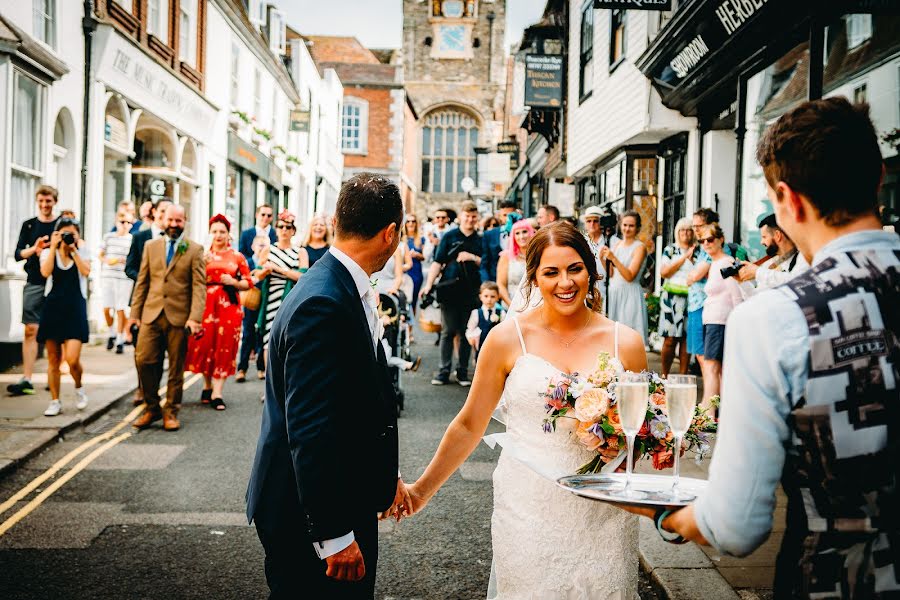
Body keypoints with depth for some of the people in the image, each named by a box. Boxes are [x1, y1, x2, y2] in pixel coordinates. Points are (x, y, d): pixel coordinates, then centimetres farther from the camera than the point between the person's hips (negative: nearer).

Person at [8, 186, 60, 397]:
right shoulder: (29, 225, 10)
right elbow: (18, 254, 6)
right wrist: (34, 249, -13)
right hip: (34, 283, 2)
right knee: (31, 330, -3)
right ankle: (26, 380, -3)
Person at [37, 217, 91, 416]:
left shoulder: (82, 251, 8)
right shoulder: (48, 252, 8)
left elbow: (86, 271, -11)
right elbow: (46, 272, -12)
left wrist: (73, 250, -10)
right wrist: (54, 247, -11)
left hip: (75, 307, -2)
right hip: (53, 306, 2)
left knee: (72, 359, -13)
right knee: (53, 360, 6)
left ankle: (78, 388, 17)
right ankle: (55, 402, 16)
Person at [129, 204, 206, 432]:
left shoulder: (195, 250, 2)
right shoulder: (151, 246, 12)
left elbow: (199, 285, -5)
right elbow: (142, 282, 12)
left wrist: (195, 317, -15)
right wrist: (135, 312, 7)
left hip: (179, 316, -2)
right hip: (151, 314, 3)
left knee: (176, 367, 4)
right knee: (143, 360, -4)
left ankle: (171, 412, 16)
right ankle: (151, 408, 13)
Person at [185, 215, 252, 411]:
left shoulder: (237, 257, 7)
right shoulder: (203, 255, 9)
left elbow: (248, 283, 8)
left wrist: (233, 282, -9)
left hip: (229, 306, 0)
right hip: (206, 305, 1)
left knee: (224, 348, -3)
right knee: (205, 345, 0)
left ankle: (217, 393, -1)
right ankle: (207, 386, 21)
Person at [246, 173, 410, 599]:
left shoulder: (348, 291, 6)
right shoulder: (322, 305, -24)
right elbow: (309, 430, -26)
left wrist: (386, 476, 18)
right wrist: (334, 535, -22)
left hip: (348, 498, 9)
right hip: (310, 520, -9)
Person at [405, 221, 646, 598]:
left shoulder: (625, 343, 0)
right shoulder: (508, 338, -4)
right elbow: (469, 425, 4)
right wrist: (421, 491, 7)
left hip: (602, 515, 1)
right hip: (527, 511, -1)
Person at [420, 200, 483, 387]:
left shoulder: (480, 240, 11)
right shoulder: (449, 236, 6)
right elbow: (437, 262, 2)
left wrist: (473, 258, -8)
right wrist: (428, 284, -9)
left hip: (470, 292, 1)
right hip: (450, 291, -1)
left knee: (466, 334, 6)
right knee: (448, 332, 0)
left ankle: (462, 373, 14)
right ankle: (444, 372, 6)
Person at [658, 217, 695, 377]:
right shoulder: (670, 249, 9)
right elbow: (664, 272, -4)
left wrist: (692, 257, -3)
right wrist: (684, 257, -6)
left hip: (691, 298, 2)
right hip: (672, 298, -2)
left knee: (686, 339, 1)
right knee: (670, 339, -5)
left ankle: (683, 375, 7)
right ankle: (665, 375, 4)